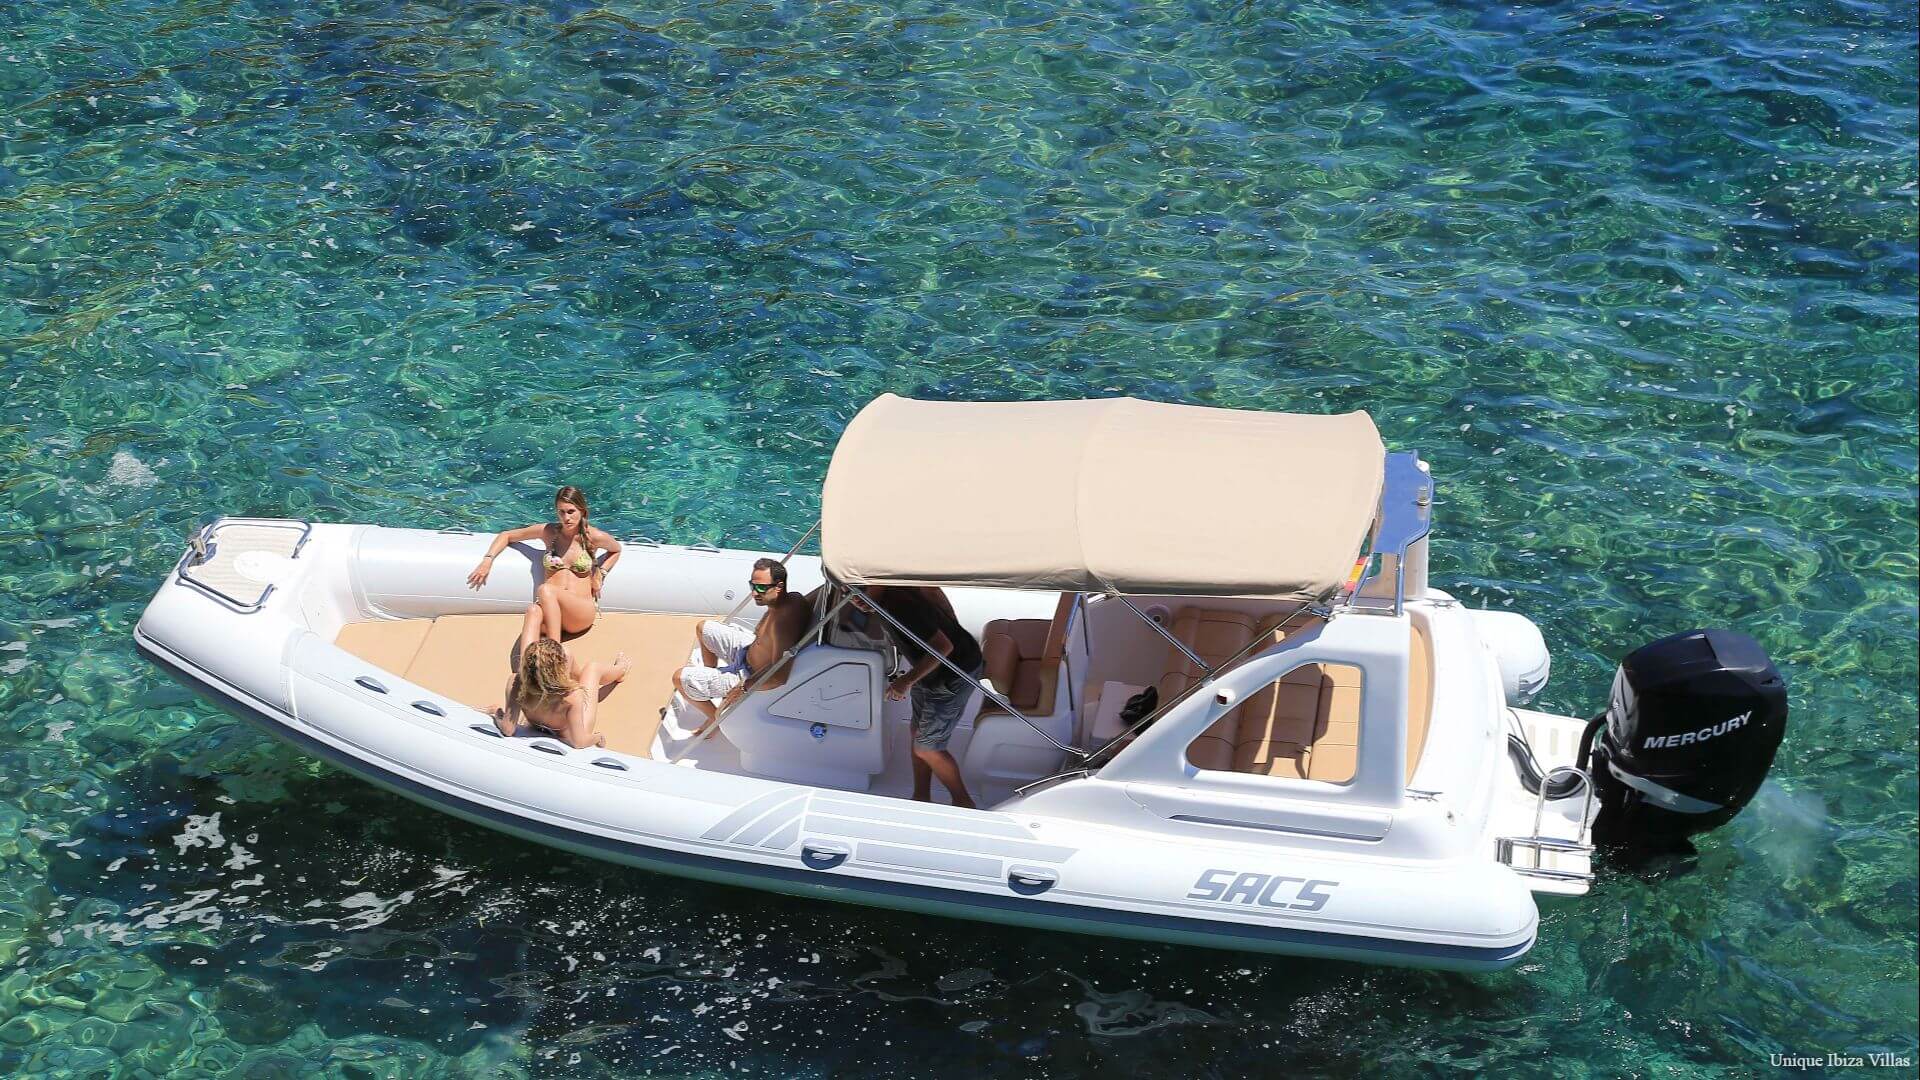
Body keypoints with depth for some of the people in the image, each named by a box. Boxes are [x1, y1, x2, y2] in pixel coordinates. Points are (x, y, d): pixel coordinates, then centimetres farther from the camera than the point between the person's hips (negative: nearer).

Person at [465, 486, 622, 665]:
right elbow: (506, 536, 21)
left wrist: (600, 574, 10)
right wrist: (488, 560, 8)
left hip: (583, 612, -2)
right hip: (551, 611, 2)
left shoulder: (594, 537, 2)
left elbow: (616, 550, 25)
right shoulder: (548, 532, 8)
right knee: (534, 610, -38)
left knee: (545, 590, -35)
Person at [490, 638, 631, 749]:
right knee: (593, 668, 17)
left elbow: (508, 730, -31)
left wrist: (496, 711, -10)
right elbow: (579, 742, -38)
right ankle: (619, 670, 57)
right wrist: (597, 738, -17)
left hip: (536, 726, 3)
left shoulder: (516, 684, -38)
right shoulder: (572, 695, -45)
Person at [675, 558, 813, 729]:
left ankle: (716, 718, 15)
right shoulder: (793, 598, -14)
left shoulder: (784, 620, -41)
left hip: (751, 676, -9)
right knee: (704, 628, 25)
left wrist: (744, 687, -27)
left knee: (680, 679, -5)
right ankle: (711, 676, 49)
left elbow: (779, 677, -42)